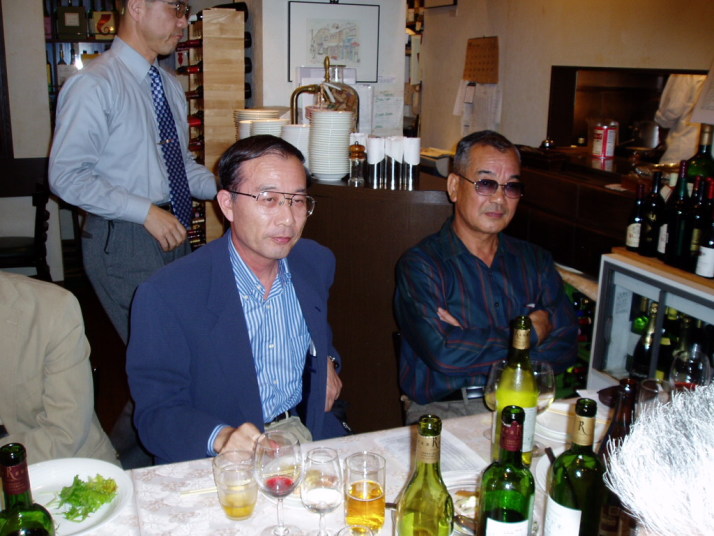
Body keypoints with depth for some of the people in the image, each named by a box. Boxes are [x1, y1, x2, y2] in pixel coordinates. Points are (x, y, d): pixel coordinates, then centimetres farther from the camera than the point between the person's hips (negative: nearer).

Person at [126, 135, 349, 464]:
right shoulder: (165, 296, -16)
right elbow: (155, 411, -12)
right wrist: (221, 437, -31)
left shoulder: (318, 263, 2)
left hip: (310, 433, 5)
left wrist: (326, 360, 2)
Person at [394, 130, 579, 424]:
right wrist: (531, 333, -5)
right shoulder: (420, 264, -1)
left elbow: (565, 347, 4)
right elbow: (444, 354, -15)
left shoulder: (535, 261, 15)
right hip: (442, 409, -4)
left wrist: (473, 342, -10)